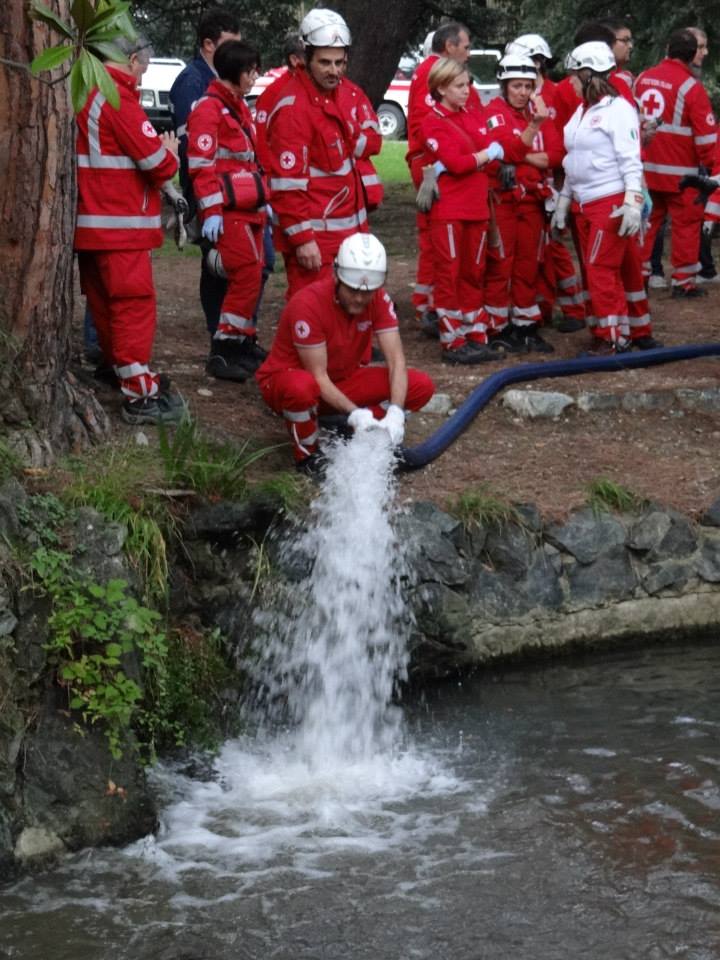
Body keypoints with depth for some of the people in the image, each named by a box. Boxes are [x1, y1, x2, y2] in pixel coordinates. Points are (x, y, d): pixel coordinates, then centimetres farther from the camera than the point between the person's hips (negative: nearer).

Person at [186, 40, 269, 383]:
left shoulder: (239, 106, 18)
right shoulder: (208, 109, -13)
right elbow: (201, 165, -18)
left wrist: (263, 199, 25)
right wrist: (211, 211, -22)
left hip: (249, 207, 10)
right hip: (228, 210, -10)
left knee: (251, 275, 13)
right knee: (247, 275, -13)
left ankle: (243, 342, 23)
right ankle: (222, 351, -9)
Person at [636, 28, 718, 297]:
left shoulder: (643, 79, 6)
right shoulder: (691, 86, -13)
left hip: (646, 169, 6)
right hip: (680, 171, -6)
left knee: (648, 222, 15)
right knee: (686, 224, 4)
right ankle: (683, 281, 7)